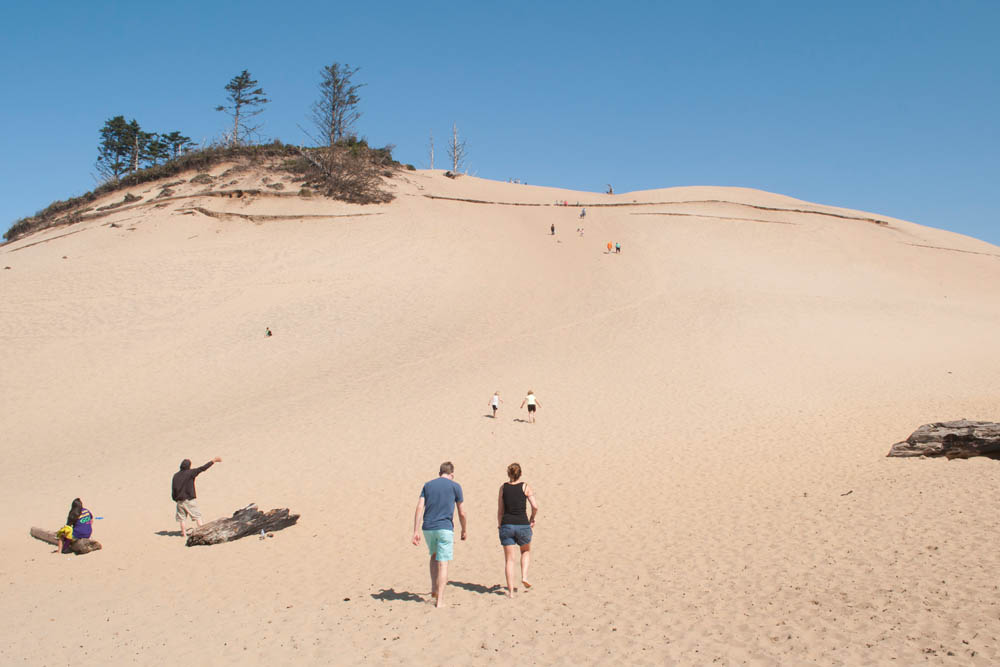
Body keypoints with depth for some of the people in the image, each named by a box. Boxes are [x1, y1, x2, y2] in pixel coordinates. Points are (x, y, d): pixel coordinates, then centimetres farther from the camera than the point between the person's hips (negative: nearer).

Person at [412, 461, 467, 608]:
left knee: (434, 555, 26)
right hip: (445, 528, -3)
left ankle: (434, 589, 22)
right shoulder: (455, 486, 3)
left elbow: (419, 507, 1)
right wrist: (464, 530, 19)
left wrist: (415, 532, -1)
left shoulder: (428, 485, 11)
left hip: (428, 528, 3)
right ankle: (439, 600, -3)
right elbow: (462, 513, 4)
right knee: (443, 563, 0)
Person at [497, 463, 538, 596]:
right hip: (523, 525, -1)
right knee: (526, 551, 27)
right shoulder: (525, 487, -3)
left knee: (509, 559, 7)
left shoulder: (503, 487, 3)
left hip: (507, 525, 1)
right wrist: (532, 518, 9)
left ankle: (510, 590, 6)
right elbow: (535, 506, -9)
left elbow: (500, 510, 5)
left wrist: (499, 525, 16)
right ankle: (524, 576, 9)